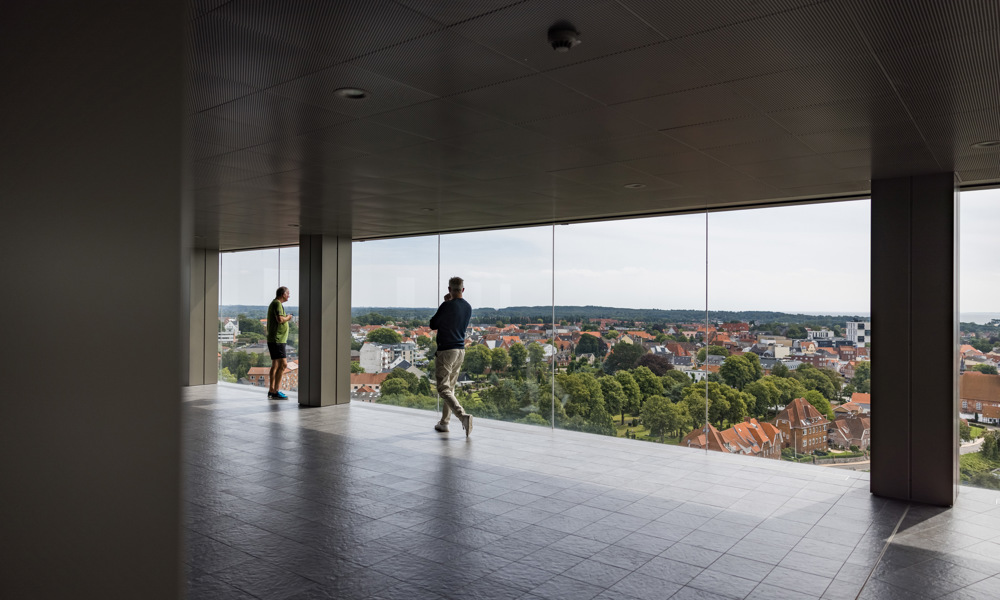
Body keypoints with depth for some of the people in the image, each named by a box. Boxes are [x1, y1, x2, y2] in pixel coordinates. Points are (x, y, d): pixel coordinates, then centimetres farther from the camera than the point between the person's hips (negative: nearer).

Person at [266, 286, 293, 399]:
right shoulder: (277, 303, -13)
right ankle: (275, 392, -16)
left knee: (275, 365, 13)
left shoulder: (274, 303, 19)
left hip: (274, 340, 11)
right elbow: (280, 319, -26)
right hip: (277, 340, -11)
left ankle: (271, 390, 18)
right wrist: (288, 318, -9)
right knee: (283, 364, -15)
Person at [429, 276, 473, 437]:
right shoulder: (468, 308, 7)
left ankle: (463, 416, -24)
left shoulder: (447, 306, -14)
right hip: (461, 351, 7)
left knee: (444, 389, -6)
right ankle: (444, 422, 23)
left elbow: (433, 324, -1)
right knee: (450, 387, 16)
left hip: (446, 351, -7)